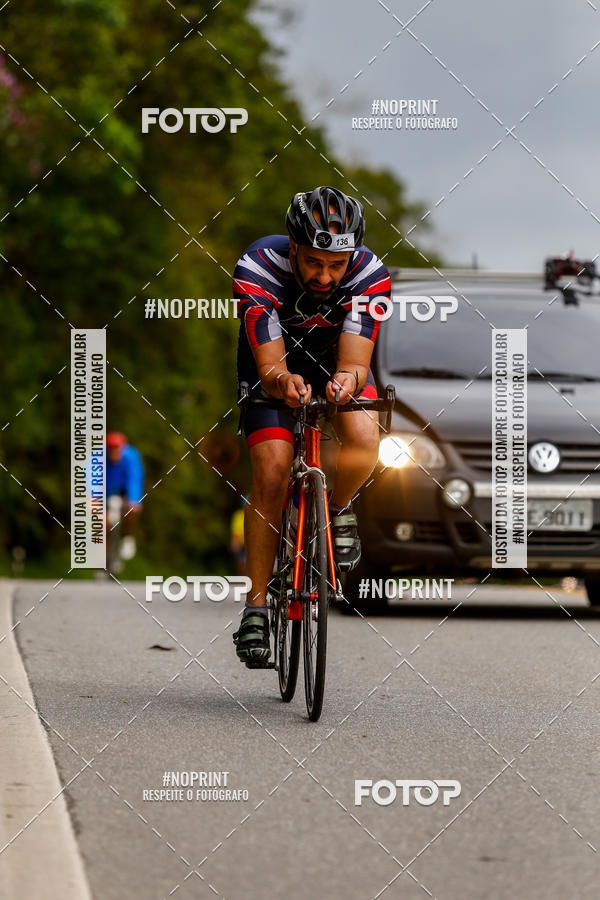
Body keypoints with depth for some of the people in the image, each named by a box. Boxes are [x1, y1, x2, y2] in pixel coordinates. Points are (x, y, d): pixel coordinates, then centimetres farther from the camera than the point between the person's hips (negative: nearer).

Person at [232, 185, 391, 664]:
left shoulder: (370, 275, -31)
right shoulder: (258, 269, -34)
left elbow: (355, 363, -36)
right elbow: (270, 368, -36)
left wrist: (348, 380, -59)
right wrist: (284, 381, -59)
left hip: (336, 359, 1)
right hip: (276, 363, -1)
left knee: (364, 439, -30)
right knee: (271, 472, -20)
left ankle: (338, 508, 4)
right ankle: (256, 605, -7)